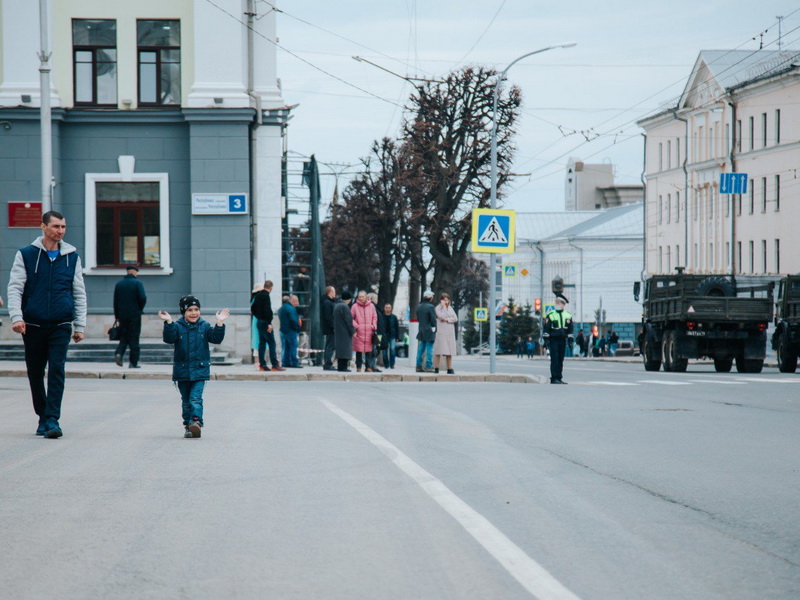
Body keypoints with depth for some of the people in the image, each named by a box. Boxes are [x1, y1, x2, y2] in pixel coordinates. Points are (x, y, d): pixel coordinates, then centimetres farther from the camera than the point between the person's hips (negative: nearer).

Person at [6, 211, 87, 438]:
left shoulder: (72, 257, 8)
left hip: (61, 326, 0)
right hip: (33, 325, 0)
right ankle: (43, 417, 22)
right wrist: (16, 317, -15)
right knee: (35, 374, 8)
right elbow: (14, 288, -1)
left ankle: (53, 419, -14)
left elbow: (79, 293, 12)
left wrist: (79, 325, 9)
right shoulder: (26, 255, 2)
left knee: (57, 370, -12)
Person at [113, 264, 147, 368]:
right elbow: (143, 298, -16)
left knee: (123, 336, 15)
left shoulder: (119, 284, 6)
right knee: (134, 338, 2)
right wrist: (140, 309, 3)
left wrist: (116, 315, 15)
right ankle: (133, 363, 2)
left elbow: (115, 300, 8)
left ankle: (119, 353, -11)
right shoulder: (137, 283, -9)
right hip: (134, 315, -4)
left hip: (122, 315, 4)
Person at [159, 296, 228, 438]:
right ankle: (188, 425, 16)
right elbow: (169, 338, -15)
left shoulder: (204, 326, 4)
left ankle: (196, 421, -26)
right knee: (186, 401, 9)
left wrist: (220, 323, -17)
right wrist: (169, 323, -28)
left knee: (196, 398, -15)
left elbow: (216, 338, -5)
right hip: (182, 371, 1)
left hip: (199, 370, -1)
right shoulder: (178, 326, 0)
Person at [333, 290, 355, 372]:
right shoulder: (344, 307, -17)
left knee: (340, 348, 12)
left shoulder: (336, 305, 12)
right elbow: (348, 320, -18)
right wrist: (353, 331, -11)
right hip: (345, 332, -9)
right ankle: (342, 367, -10)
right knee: (345, 349, -7)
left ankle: (340, 367, 14)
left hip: (338, 331, 9)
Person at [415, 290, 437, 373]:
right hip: (429, 332, -7)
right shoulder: (430, 307, -14)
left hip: (421, 331, 7)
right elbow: (433, 319, -15)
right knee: (429, 349, -4)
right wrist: (434, 329, -4)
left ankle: (419, 366, 13)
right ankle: (429, 367, -5)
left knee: (421, 349, 12)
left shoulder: (419, 307, 9)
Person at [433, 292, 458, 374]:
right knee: (439, 352, -8)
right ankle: (436, 368, -5)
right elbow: (442, 317, -17)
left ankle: (450, 369, 7)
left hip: (450, 333, 5)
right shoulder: (437, 308, -1)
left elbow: (455, 318, 7)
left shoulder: (450, 308, 16)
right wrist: (443, 306, -14)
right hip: (441, 333, -5)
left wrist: (447, 319, -7)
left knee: (449, 352, 5)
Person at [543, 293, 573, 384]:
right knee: (554, 359, -9)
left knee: (561, 359, 6)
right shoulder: (550, 315, 0)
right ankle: (554, 378, -9)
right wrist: (546, 338, -10)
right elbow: (546, 328, -3)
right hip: (553, 339, -3)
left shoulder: (568, 316, 9)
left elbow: (570, 329, 11)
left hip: (563, 339, 3)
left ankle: (559, 378, 11)